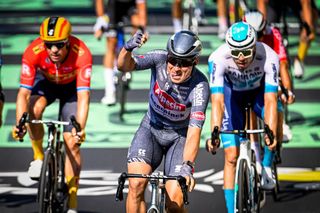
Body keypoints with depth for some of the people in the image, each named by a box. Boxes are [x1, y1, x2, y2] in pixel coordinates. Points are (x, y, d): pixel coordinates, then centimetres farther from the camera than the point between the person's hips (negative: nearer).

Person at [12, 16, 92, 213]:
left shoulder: (82, 54, -39)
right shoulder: (33, 52, -35)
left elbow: (83, 96, -44)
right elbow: (23, 93, -37)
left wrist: (80, 128, -57)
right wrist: (20, 123, -52)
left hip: (71, 86, -1)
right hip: (45, 81, 1)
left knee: (72, 142, -9)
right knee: (33, 109, -33)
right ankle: (38, 157, -6)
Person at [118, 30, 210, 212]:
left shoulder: (200, 86, -27)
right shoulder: (160, 59, -20)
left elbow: (194, 132, -33)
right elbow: (125, 66, -34)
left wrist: (187, 166, -46)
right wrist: (128, 48, -56)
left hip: (180, 136, -2)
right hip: (151, 128, 2)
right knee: (136, 185, -22)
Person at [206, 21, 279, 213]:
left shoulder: (269, 58, -36)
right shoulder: (218, 59, -36)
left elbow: (270, 100, -42)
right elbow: (218, 101, -41)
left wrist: (271, 132, -57)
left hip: (259, 91, 1)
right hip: (231, 93, -1)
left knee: (276, 120, -31)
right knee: (232, 156, -9)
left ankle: (267, 166, -5)